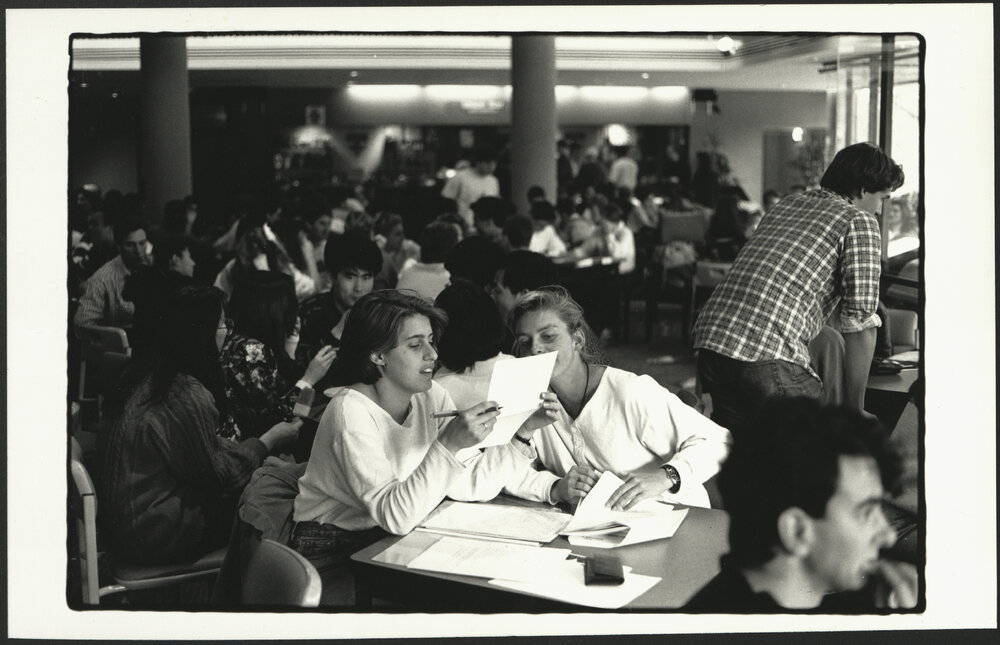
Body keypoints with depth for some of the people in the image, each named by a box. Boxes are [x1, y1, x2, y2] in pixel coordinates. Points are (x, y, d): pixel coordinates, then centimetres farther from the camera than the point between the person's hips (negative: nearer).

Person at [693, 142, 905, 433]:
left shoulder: (786, 204, 26)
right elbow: (860, 324, -2)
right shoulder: (859, 222, 5)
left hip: (709, 341, 8)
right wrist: (855, 409, 5)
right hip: (770, 359, -8)